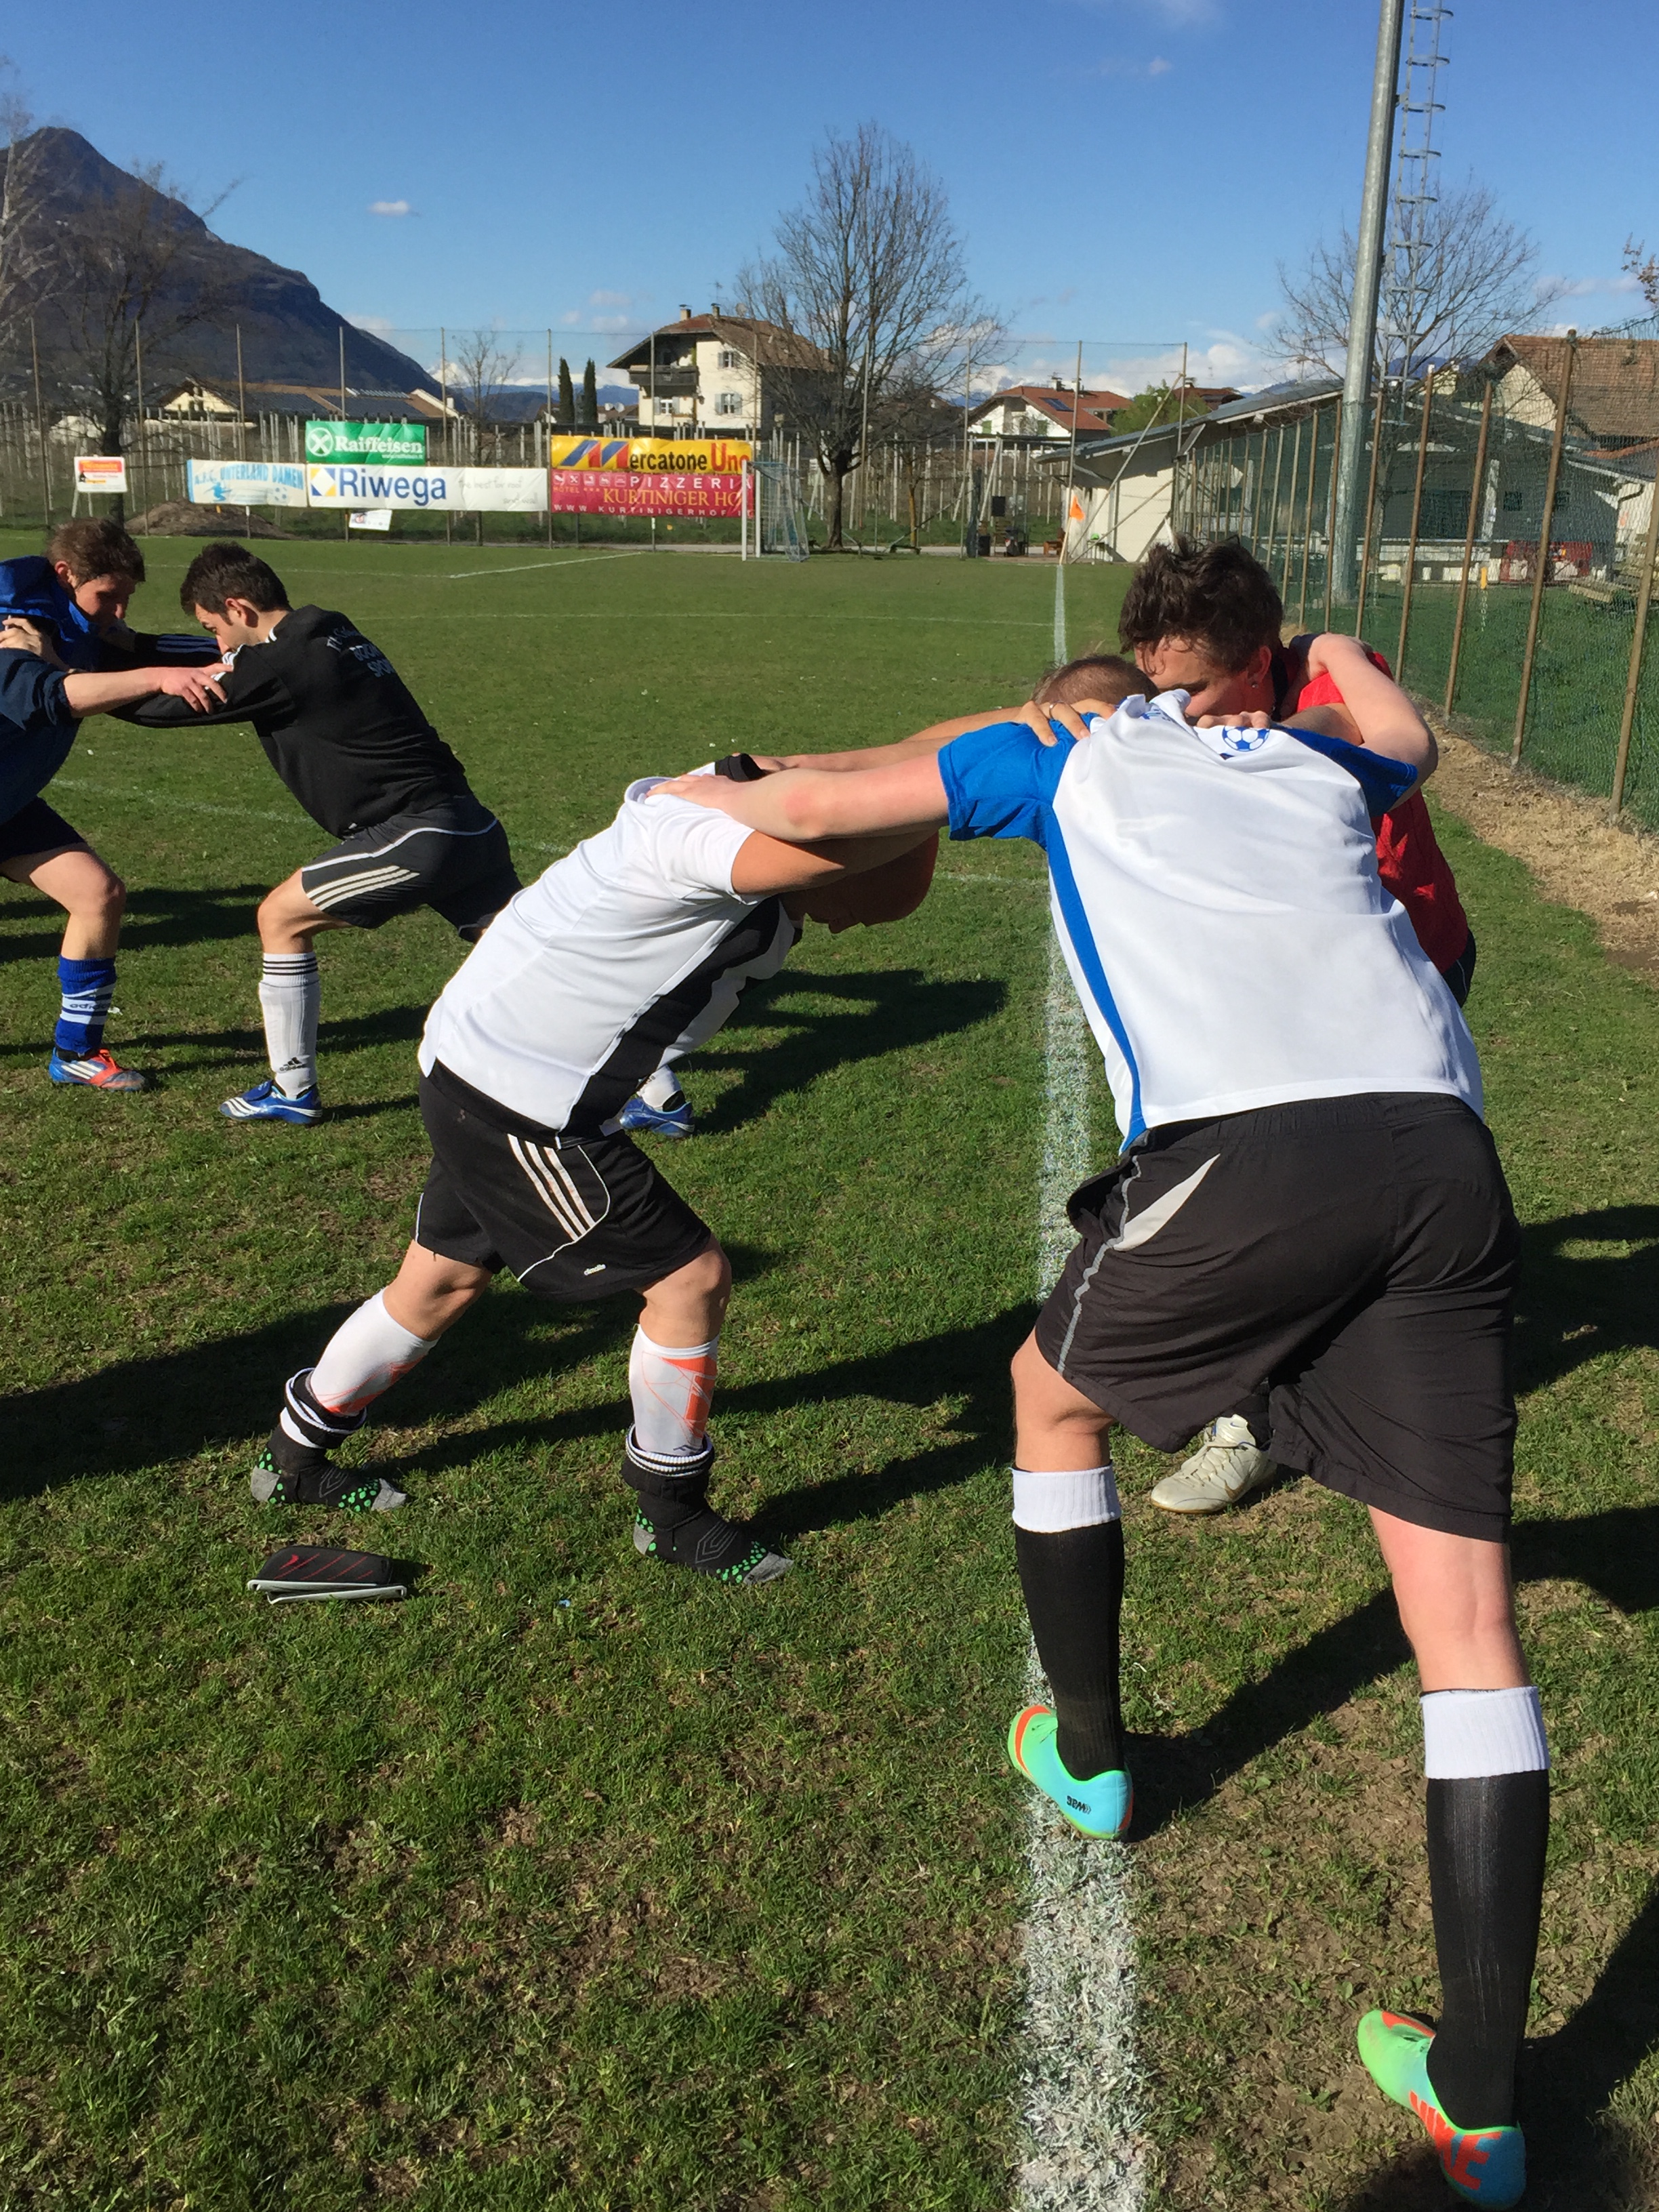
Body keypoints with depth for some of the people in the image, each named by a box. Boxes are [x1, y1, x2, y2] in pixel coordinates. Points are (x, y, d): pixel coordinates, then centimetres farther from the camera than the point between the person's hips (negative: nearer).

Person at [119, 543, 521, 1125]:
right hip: (472, 827, 9)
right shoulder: (333, 637, 18)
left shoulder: (281, 664, -8)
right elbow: (207, 670, 33)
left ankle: (293, 1091, 15)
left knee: (280, 918, 7)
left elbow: (165, 704, -1)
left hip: (420, 835, -9)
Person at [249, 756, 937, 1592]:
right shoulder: (701, 828, -29)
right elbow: (820, 845, -44)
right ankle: (672, 1516, 16)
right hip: (516, 1105, -10)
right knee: (691, 1276, -4)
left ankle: (294, 1456, 44)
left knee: (442, 1281, 24)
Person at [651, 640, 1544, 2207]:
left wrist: (701, 793, 41)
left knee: (1053, 1396, 25)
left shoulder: (1064, 757, 21)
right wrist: (1333, 653, 74)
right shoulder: (1314, 757, 32)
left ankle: (1086, 1756, 40)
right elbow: (1409, 740, 56)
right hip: (1445, 1152, 5)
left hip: (1249, 1152, -4)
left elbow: (814, 809, 21)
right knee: (1464, 1608, 8)